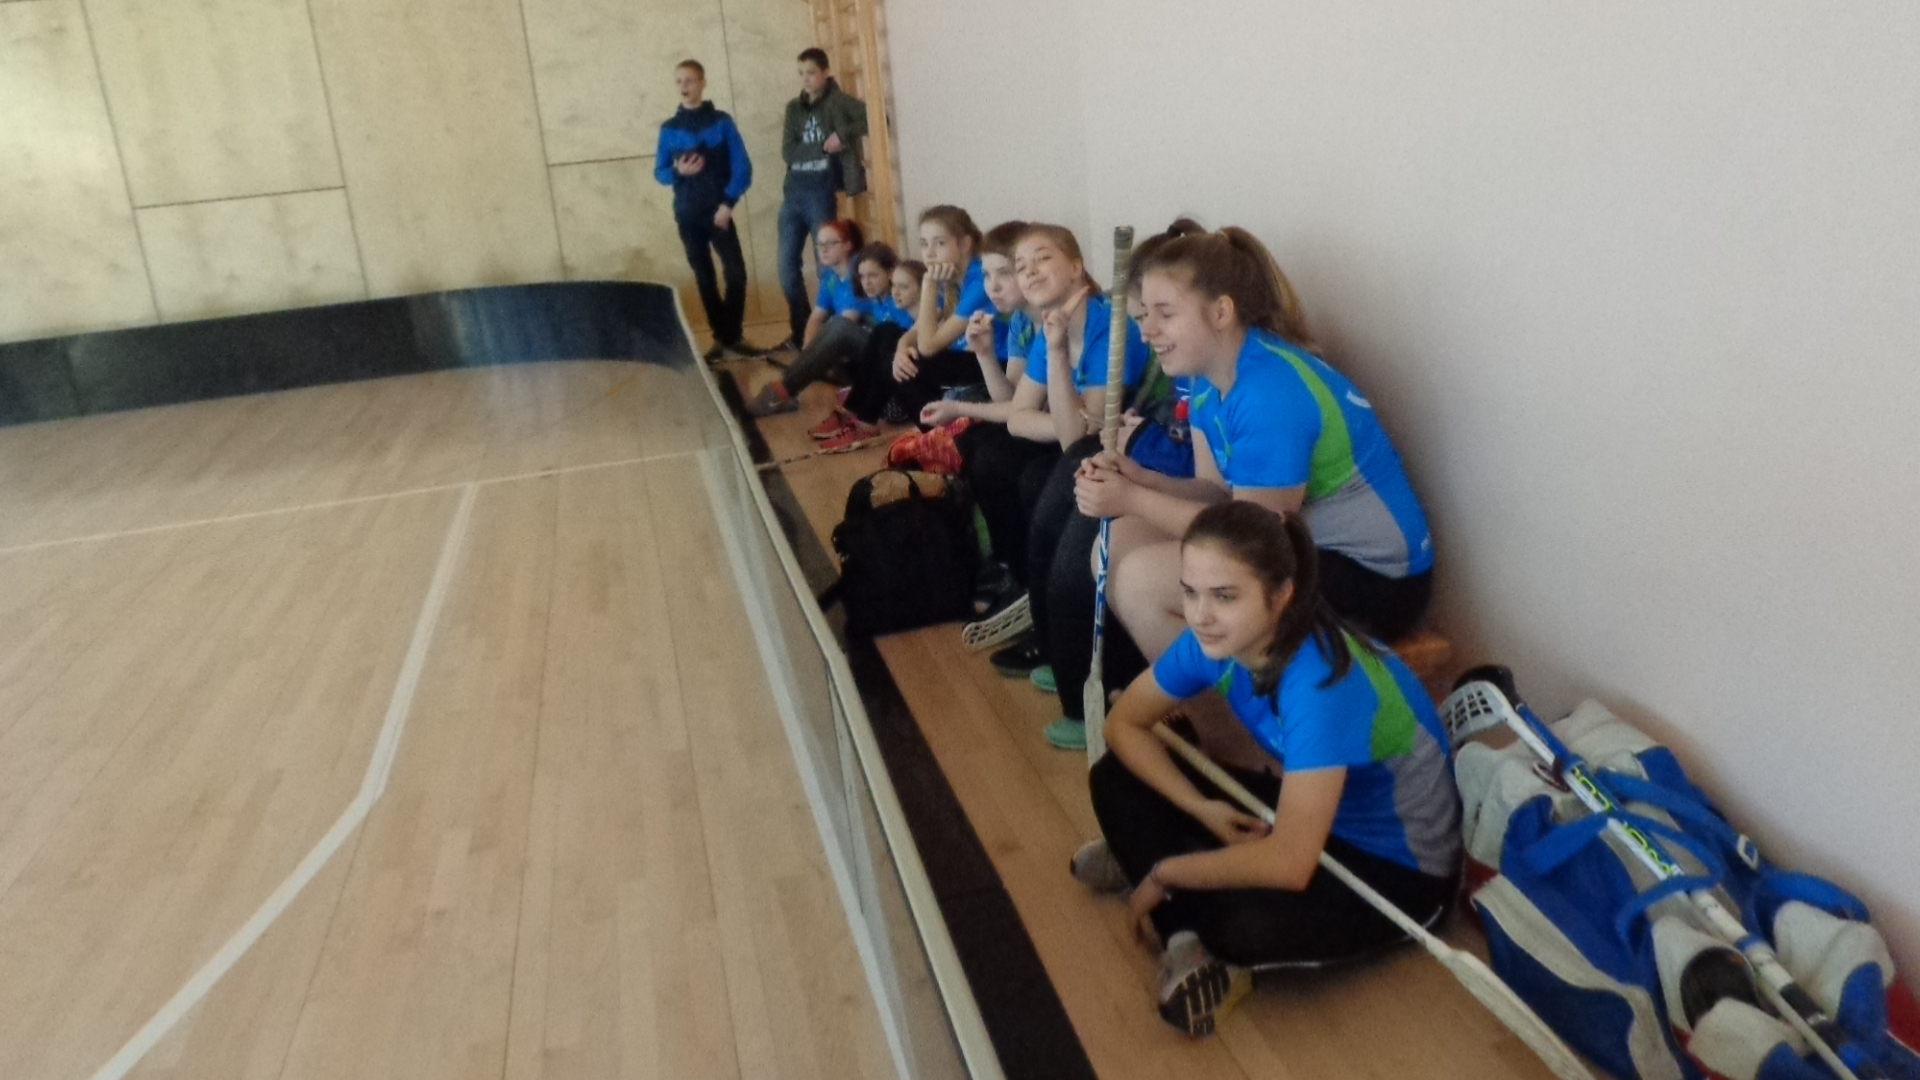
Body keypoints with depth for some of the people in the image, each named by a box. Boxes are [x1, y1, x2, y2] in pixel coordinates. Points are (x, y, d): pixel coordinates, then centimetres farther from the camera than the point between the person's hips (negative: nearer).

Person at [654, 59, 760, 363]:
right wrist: (677, 171, -13)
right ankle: (721, 338, 12)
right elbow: (659, 172, 8)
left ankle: (732, 336, 1)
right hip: (687, 215, 2)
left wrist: (728, 203, -13)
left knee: (736, 273, -11)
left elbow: (742, 167, -3)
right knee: (704, 278, 5)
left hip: (718, 211, -2)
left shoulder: (722, 122, 0)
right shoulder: (669, 129, 6)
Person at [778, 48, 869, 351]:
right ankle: (801, 331, 18)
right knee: (788, 265, 6)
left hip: (821, 191, -5)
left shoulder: (838, 101, 0)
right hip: (793, 191, 6)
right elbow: (788, 153, 0)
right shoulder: (794, 108, 13)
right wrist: (823, 147, -12)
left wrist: (843, 134, -18)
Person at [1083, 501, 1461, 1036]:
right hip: (1304, 803, 7)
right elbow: (1124, 723, -2)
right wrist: (1203, 808, -16)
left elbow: (1288, 864, -39)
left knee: (1249, 922, -38)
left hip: (1398, 869, -7)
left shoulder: (1321, 682, -36)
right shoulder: (1216, 639, -16)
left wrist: (1164, 875, -25)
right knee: (1115, 778, -6)